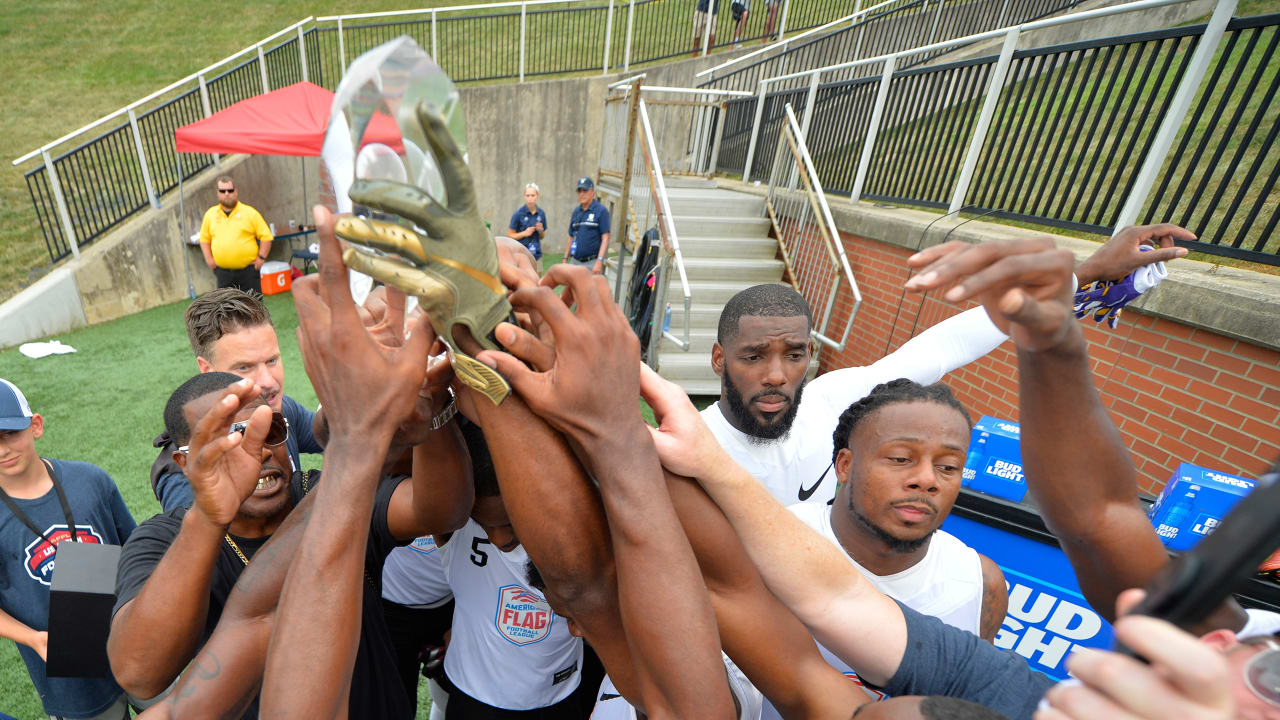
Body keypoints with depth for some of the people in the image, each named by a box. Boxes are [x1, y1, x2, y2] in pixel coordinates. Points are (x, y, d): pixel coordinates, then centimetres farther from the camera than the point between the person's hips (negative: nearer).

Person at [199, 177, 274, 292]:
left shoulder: (250, 213, -2)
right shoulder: (210, 214, 9)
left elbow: (266, 236, -3)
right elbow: (204, 238, 19)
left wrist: (261, 257, -9)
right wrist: (208, 258, 7)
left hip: (248, 270, -3)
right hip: (223, 272, 3)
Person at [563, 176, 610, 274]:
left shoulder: (601, 211, -5)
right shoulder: (576, 211, 14)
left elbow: (605, 239, -11)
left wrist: (599, 261, -19)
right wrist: (565, 259, 14)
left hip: (592, 263, -6)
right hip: (575, 262, 6)